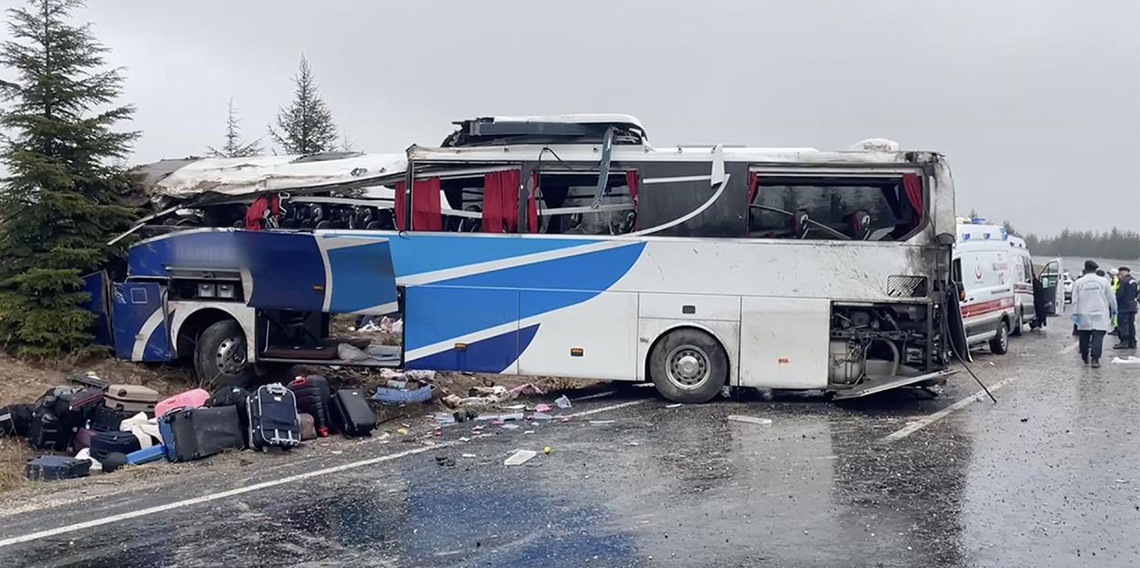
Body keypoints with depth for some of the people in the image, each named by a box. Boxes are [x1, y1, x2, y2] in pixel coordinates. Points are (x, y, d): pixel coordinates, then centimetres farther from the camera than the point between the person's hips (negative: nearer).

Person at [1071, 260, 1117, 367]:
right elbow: (1111, 297, 5)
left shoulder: (1078, 282, 0)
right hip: (1100, 314, -1)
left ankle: (1085, 358, 22)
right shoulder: (1103, 281, -1)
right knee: (1098, 336, -5)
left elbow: (1075, 300, -1)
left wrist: (1075, 314, 2)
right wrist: (1113, 309, 19)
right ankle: (1095, 359, -16)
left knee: (1084, 336, 12)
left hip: (1084, 315, 1)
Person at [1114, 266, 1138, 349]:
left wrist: (1116, 304, -5)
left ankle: (1124, 342, -10)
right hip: (1133, 306, 8)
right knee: (1131, 324, 12)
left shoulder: (1123, 281, -15)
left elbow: (1119, 294, -17)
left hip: (1124, 307, -8)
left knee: (1123, 323, -6)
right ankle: (1132, 342, 14)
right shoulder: (1135, 281, 13)